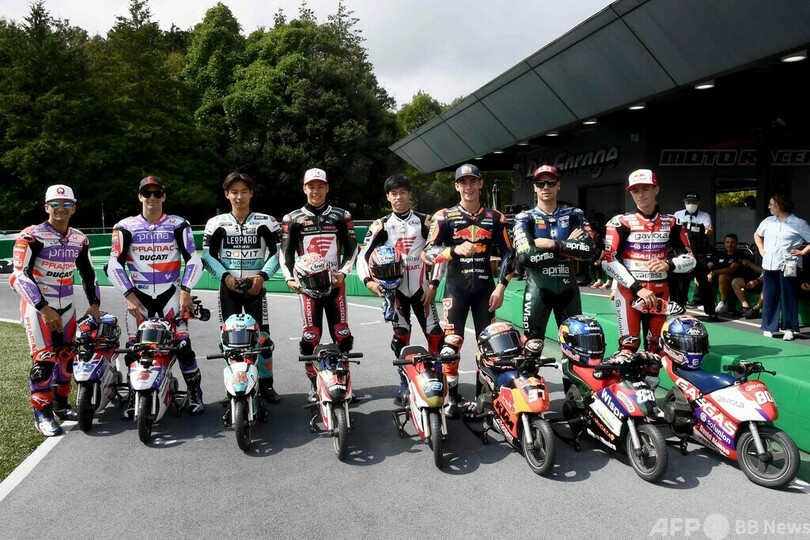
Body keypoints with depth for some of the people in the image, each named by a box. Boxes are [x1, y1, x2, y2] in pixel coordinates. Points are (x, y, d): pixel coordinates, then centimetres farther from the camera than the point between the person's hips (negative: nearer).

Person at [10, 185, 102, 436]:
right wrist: (44, 308, -21)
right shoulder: (31, 236, -13)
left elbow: (88, 273, 15)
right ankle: (41, 413, 0)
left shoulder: (79, 239, 5)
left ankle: (61, 404, 24)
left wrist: (94, 304, 6)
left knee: (66, 356, 10)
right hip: (37, 305, -6)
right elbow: (20, 276, -16)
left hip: (66, 305, 6)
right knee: (44, 358, -10)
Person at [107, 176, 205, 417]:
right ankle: (133, 397, 17)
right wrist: (129, 296, -8)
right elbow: (114, 266, 1)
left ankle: (195, 393, 6)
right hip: (138, 295, 1)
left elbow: (194, 259, 0)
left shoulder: (178, 225, 3)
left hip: (170, 293, -1)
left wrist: (186, 291, -10)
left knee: (183, 344, -9)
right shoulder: (125, 227, 4)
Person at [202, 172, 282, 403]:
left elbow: (277, 252, 2)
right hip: (228, 288, 1)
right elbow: (208, 256, 4)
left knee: (262, 336, -5)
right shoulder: (216, 223, 6)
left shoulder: (266, 222, 4)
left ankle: (266, 384, 6)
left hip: (255, 287, -1)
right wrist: (225, 276, -11)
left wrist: (262, 276, -12)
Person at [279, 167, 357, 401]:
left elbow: (351, 248, 9)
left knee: (342, 334, -1)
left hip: (335, 282, 1)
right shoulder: (293, 219, 6)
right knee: (310, 336, -2)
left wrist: (343, 272, -5)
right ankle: (314, 385, 9)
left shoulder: (341, 216, 9)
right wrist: (289, 278, -9)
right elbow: (285, 252, 4)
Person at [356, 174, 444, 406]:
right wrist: (368, 281, -18)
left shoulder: (424, 221, 3)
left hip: (421, 287, 0)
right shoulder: (381, 225, 3)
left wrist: (433, 284, -5)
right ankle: (405, 385, 14)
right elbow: (364, 255, -2)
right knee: (400, 337, 4)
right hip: (395, 288, 0)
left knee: (436, 335, -5)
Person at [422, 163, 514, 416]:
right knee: (451, 342, -9)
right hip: (455, 286, -2)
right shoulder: (445, 216, 1)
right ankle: (452, 395, 0)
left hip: (485, 287, 3)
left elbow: (508, 255, 9)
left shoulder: (495, 218, 8)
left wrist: (500, 287, -1)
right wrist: (455, 250, -23)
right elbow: (428, 252, -6)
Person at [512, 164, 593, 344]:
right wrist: (568, 245, -9)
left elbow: (588, 250, -7)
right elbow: (525, 256, -15)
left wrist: (554, 244, -15)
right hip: (538, 289, -2)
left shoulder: (573, 215, 8)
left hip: (568, 287, 3)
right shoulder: (525, 218, 2)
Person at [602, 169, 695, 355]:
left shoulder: (671, 223, 7)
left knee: (656, 348, 8)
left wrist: (669, 264, -16)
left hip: (660, 292, 4)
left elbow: (690, 260, 6)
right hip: (628, 290, -3)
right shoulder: (621, 222, -4)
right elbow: (609, 261, -12)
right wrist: (636, 287, -18)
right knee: (629, 346, -8)